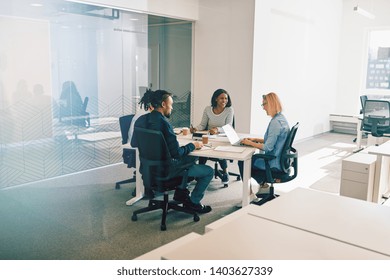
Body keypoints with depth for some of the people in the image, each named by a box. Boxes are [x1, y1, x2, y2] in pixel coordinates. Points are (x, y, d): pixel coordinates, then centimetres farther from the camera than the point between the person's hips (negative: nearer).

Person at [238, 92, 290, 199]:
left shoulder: (276, 122, -24)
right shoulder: (281, 118, 7)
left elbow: (268, 147, -25)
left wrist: (250, 143, -14)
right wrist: (255, 139, 9)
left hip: (274, 164, -10)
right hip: (279, 160, 10)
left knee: (242, 162, 3)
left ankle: (249, 194, 12)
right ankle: (264, 185, 24)